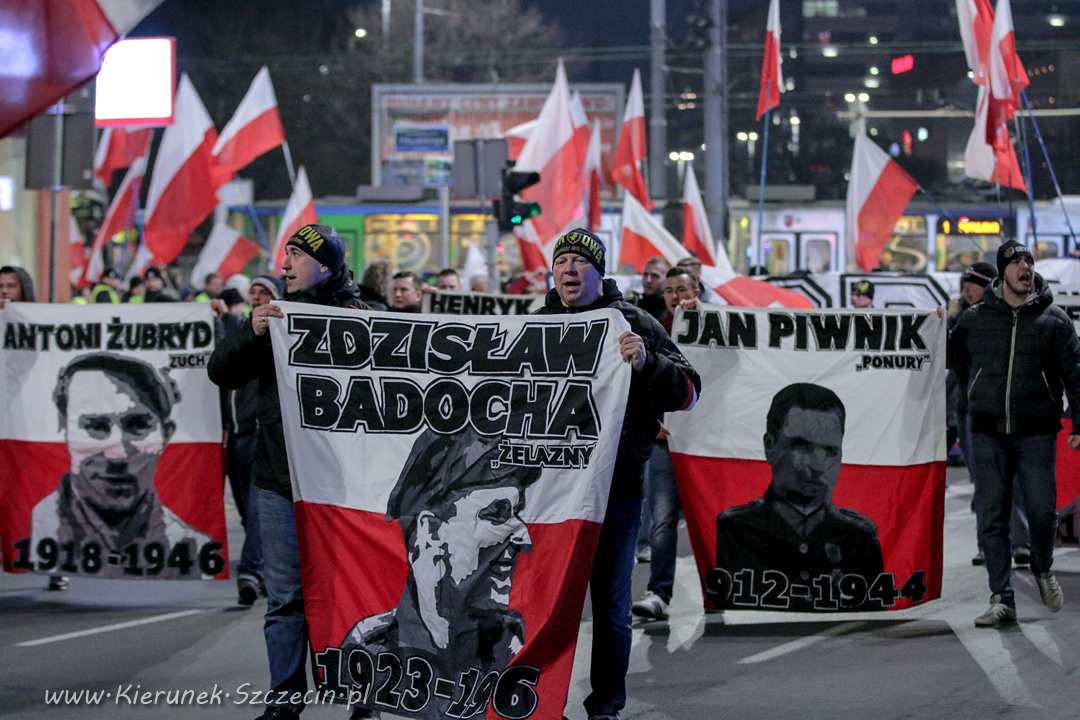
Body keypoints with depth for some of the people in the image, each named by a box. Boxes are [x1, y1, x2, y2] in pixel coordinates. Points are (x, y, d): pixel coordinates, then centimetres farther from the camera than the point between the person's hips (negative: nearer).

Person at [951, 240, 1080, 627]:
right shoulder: (974, 319, 7)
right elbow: (958, 358, 24)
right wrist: (976, 395, 12)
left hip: (1036, 434, -1)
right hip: (986, 434, 1)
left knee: (1041, 511, -4)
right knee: (991, 517, -2)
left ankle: (1043, 570, 26)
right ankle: (1002, 598, 3)